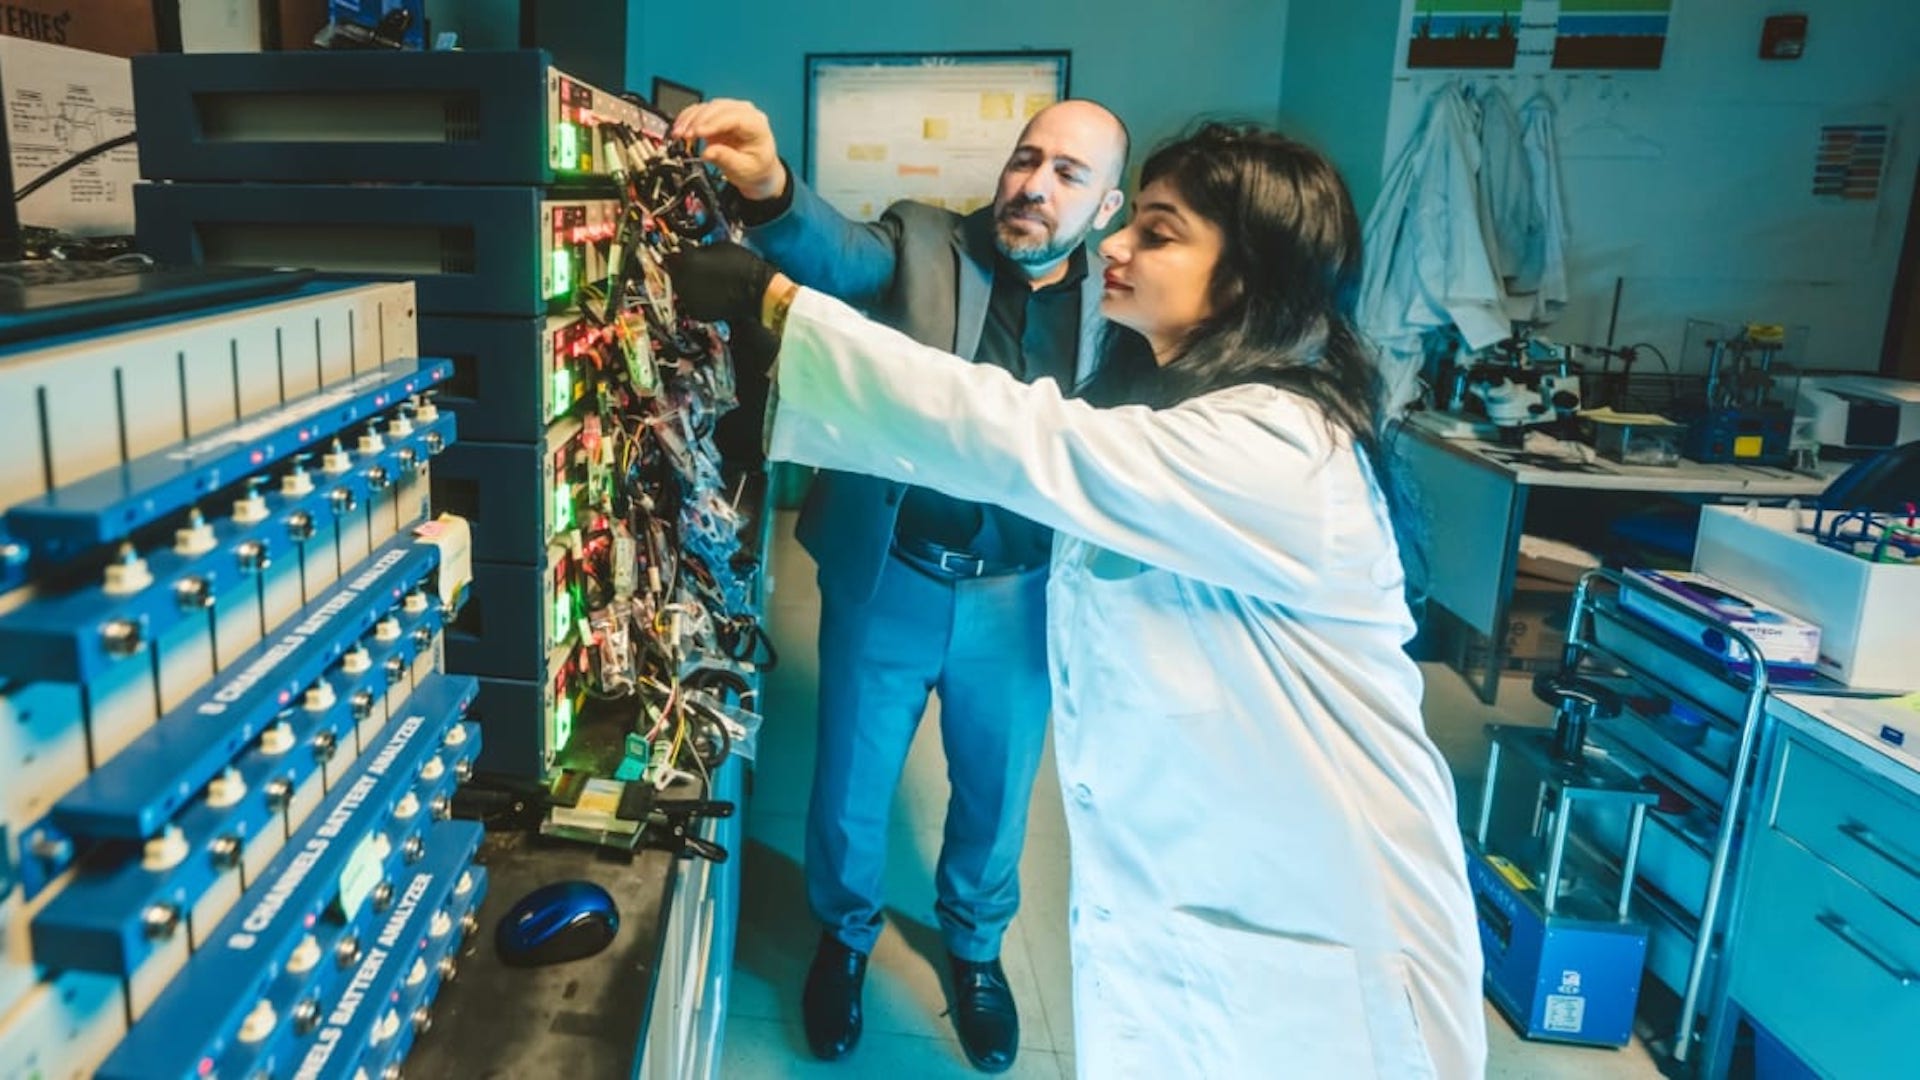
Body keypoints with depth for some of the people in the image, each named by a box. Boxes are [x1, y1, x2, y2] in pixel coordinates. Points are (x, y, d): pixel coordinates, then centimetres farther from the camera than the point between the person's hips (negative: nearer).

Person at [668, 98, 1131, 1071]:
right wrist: (768, 186, -46)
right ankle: (844, 937, 45)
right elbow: (837, 253, -26)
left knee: (997, 795, 19)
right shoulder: (922, 245, -6)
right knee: (851, 788, 14)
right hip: (888, 581, -1)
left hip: (1020, 596, 2)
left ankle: (974, 947, 49)